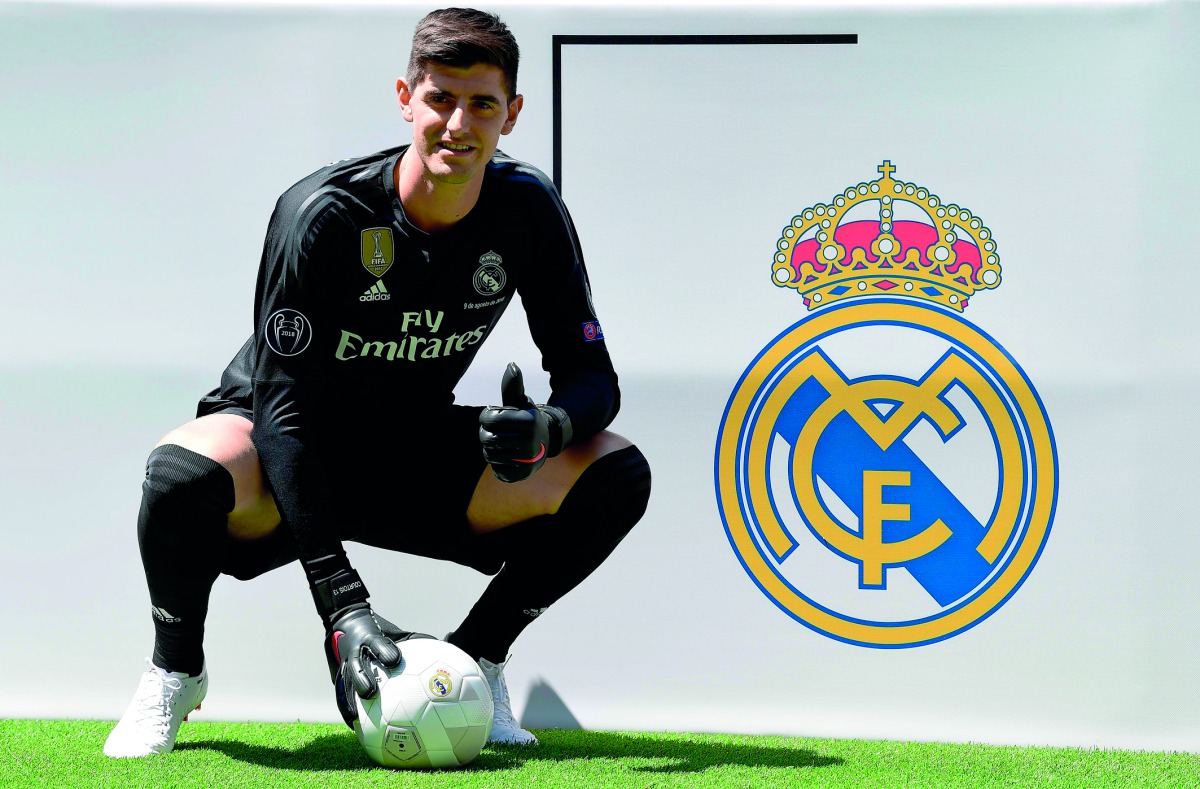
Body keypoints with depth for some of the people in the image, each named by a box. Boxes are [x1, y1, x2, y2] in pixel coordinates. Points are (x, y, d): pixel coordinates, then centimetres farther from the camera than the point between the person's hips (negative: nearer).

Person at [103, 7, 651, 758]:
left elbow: (593, 377, -6)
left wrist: (545, 431, -35)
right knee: (189, 469, -39)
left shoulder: (528, 210, -12)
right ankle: (176, 669, -8)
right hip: (289, 453, -4)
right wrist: (341, 602, -37)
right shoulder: (325, 213, -25)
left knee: (616, 473, -18)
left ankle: (473, 661, 0)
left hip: (412, 454, 4)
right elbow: (283, 406, -28)